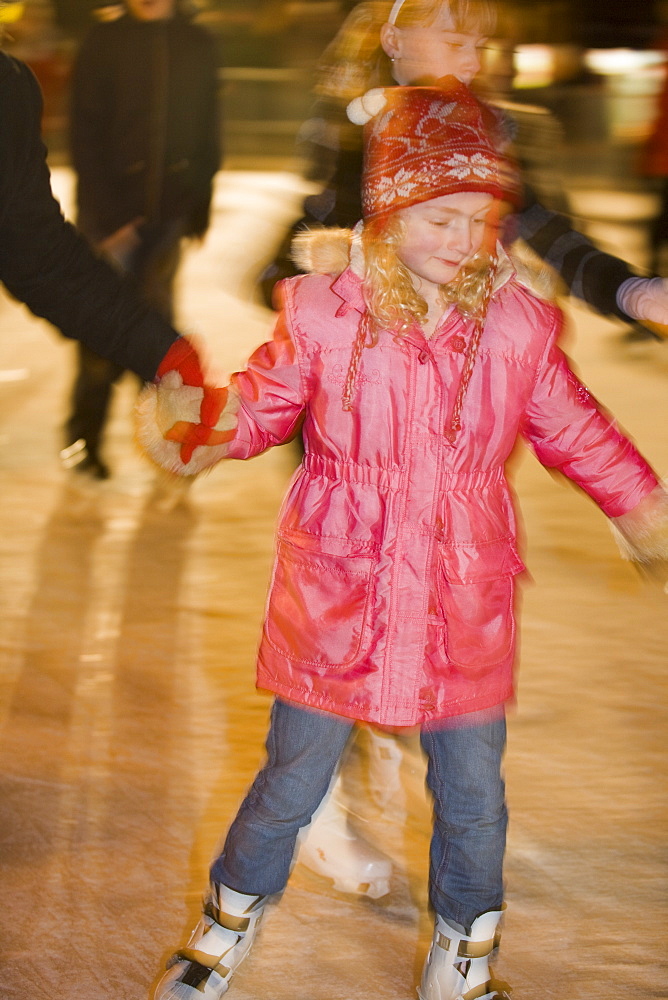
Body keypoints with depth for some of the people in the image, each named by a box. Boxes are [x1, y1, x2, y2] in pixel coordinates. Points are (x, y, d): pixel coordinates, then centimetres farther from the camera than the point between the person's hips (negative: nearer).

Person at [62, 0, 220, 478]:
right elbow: (86, 137, -6)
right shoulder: (103, 42, -2)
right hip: (111, 214, -2)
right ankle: (84, 436, 10)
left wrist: (199, 207, 3)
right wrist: (104, 215, -13)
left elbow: (207, 136, 10)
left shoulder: (198, 45, 7)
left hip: (168, 212, 2)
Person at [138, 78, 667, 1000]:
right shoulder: (323, 312, -11)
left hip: (463, 610, 2)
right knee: (293, 777, 13)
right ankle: (232, 918, 38)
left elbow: (573, 429, 8)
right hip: (336, 600, -1)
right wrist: (194, 431, -20)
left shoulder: (516, 324, -5)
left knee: (474, 795, 12)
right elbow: (262, 403, -1)